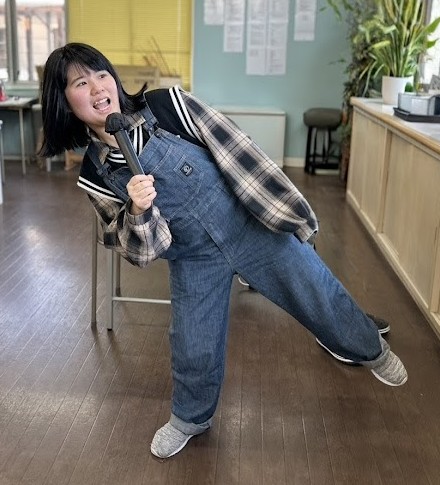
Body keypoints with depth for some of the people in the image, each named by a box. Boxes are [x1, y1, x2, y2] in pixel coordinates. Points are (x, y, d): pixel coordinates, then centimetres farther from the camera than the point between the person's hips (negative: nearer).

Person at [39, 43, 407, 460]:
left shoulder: (165, 104, -14)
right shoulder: (95, 176, -7)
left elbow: (236, 150, -11)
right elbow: (141, 250, -4)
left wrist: (290, 210, -9)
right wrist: (138, 211, -27)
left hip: (250, 225, -1)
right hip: (194, 260, 2)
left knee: (318, 296, 11)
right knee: (193, 349, 12)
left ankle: (371, 350, 42)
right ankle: (190, 419, 43)